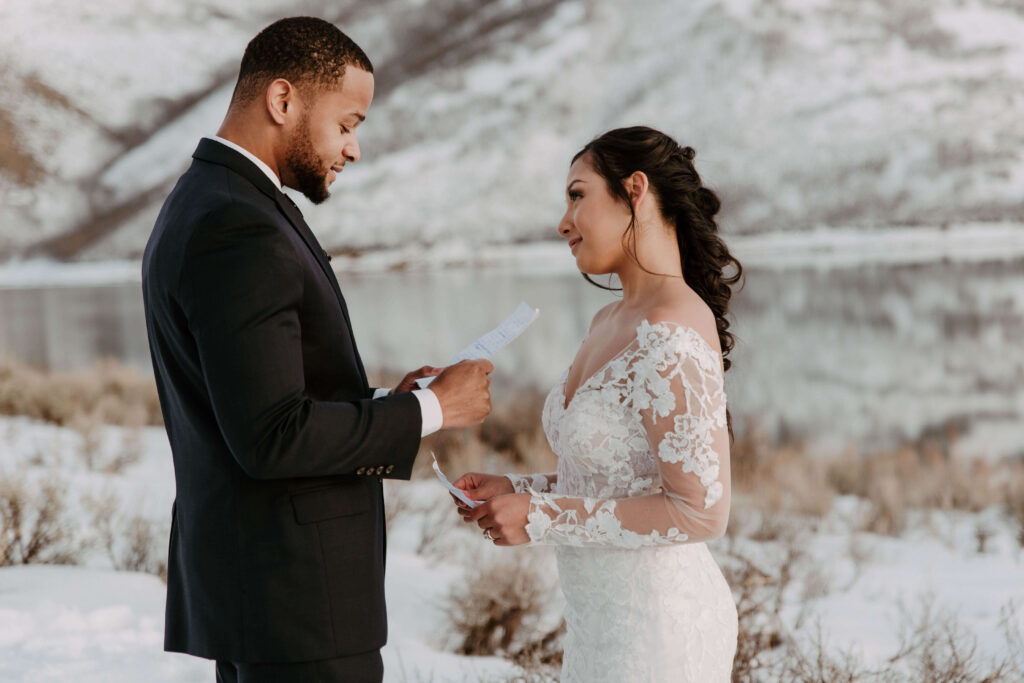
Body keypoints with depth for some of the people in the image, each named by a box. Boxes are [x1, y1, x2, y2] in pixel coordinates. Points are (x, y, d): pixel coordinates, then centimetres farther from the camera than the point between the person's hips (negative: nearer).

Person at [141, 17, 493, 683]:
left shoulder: (203, 210, 14)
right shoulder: (240, 235, -19)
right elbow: (271, 439, -25)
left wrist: (383, 405, 8)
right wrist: (428, 410, -14)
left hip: (243, 572, 10)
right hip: (294, 594, -10)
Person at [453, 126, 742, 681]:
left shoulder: (669, 340, -21)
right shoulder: (610, 323, 8)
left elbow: (701, 511, -23)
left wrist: (545, 518, -19)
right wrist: (517, 490, 4)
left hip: (656, 629, -9)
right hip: (608, 617, 9)